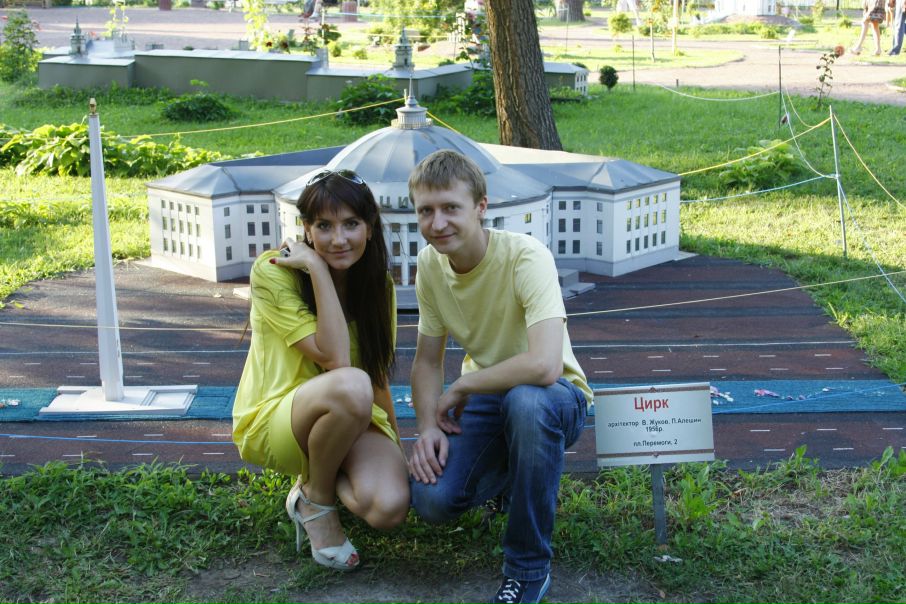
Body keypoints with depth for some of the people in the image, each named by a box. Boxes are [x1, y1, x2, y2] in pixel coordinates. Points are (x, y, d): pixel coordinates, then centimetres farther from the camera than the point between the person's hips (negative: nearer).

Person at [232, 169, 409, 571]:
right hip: (274, 421, -4)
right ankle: (315, 498, -9)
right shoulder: (273, 272, -15)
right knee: (351, 385, -38)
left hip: (355, 420, 4)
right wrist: (316, 268, -26)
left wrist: (394, 445, 2)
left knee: (389, 508, -28)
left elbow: (379, 372, 10)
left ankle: (320, 475, 8)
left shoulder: (377, 282, 2)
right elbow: (335, 358, -24)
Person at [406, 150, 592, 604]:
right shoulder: (430, 264, -8)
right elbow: (427, 359, 2)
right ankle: (513, 476, 15)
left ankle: (529, 567, -21)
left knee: (527, 400, -42)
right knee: (431, 500, -22)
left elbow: (545, 366, -40)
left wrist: (460, 388, -25)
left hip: (556, 398, -4)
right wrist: (428, 427, -16)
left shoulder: (526, 257, -27)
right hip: (484, 395, 5)